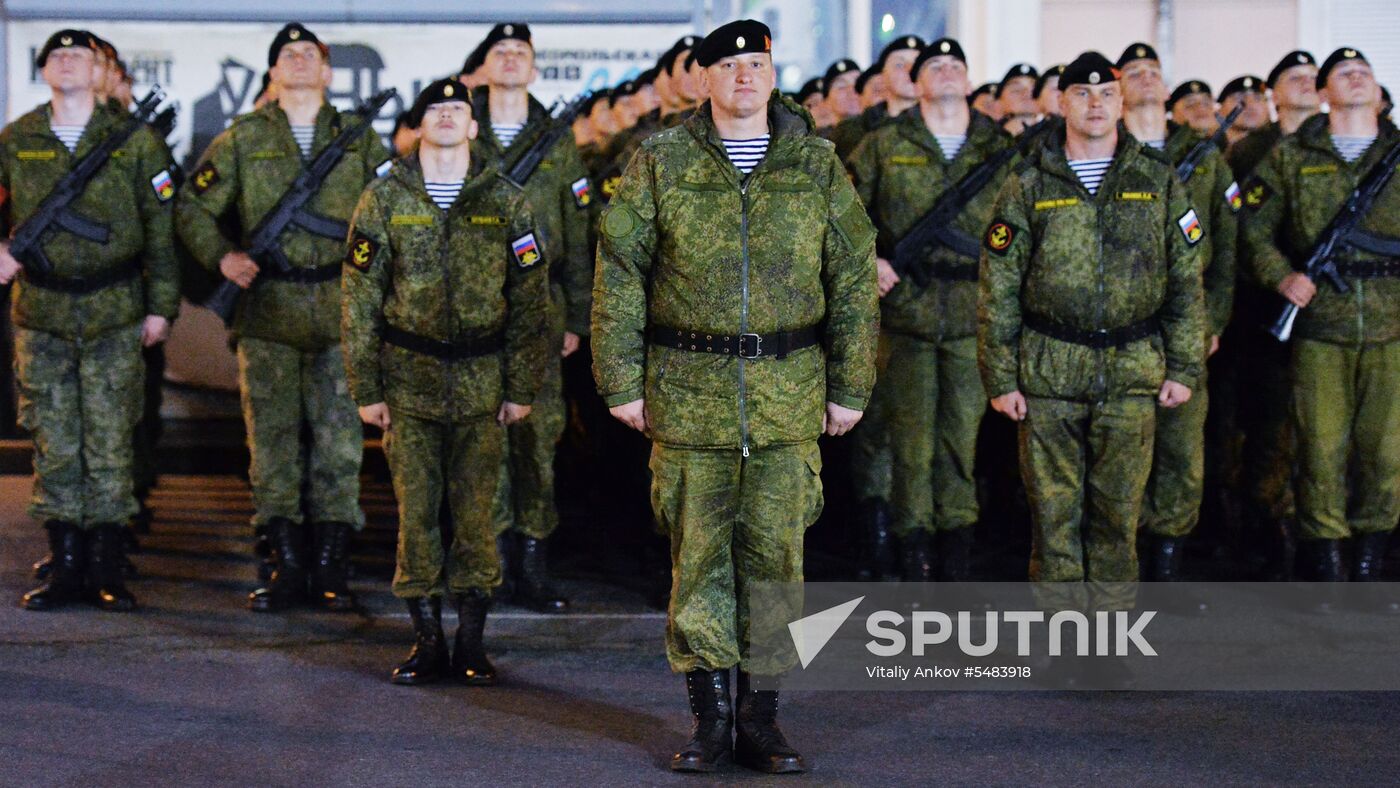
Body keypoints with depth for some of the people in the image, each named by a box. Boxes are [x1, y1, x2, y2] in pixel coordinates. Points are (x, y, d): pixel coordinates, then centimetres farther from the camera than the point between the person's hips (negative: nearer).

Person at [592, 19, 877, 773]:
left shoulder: (817, 165, 6)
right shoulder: (661, 163, 2)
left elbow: (854, 277, 9)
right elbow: (618, 274, 3)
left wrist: (849, 385, 6)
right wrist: (621, 381, -1)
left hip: (788, 393, 1)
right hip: (688, 391, -1)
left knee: (775, 551, 4)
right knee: (697, 553, 2)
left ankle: (760, 716, 14)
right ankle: (709, 713, 13)